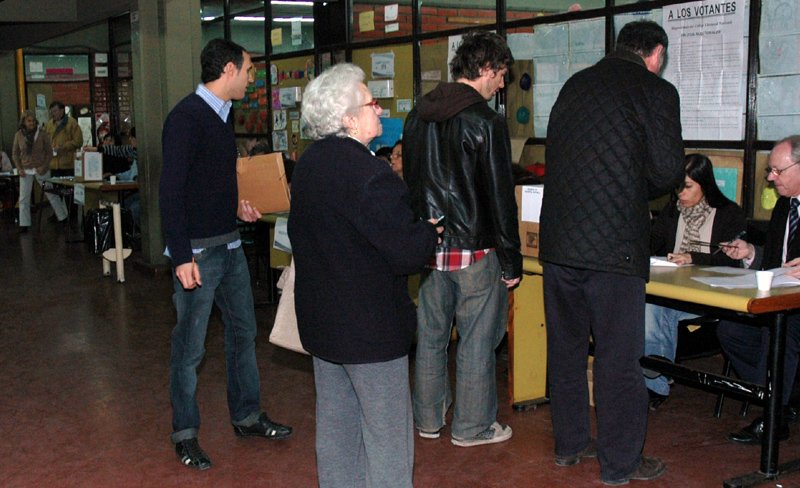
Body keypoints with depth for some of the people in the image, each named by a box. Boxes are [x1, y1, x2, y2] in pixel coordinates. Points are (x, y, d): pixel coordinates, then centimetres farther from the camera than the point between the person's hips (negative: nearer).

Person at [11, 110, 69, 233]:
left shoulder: (42, 134, -6)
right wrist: (19, 169, -5)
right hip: (26, 171, 1)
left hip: (41, 170, -1)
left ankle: (63, 217, 23)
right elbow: (15, 154, 6)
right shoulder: (18, 135, -1)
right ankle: (24, 225, 8)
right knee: (24, 198, 1)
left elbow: (49, 151, -2)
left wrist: (44, 166, -12)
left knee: (52, 194, 8)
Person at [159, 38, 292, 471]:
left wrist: (237, 205, 9)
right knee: (190, 346, 3)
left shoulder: (223, 114, 11)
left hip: (230, 244, 9)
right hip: (198, 251, -9)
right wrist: (182, 257, -23)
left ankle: (247, 417, 31)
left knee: (243, 331, 16)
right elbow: (170, 192, -20)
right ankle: (185, 434, 18)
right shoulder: (187, 117, -17)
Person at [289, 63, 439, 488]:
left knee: (335, 425, 20)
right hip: (370, 326, -9)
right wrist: (430, 229, -3)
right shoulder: (367, 173, -23)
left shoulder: (307, 164, 4)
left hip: (320, 321, 9)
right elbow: (407, 254, -24)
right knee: (386, 436, 4)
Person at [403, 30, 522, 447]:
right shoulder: (486, 122, -14)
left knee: (431, 333, 15)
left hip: (429, 246, 7)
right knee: (477, 338, 6)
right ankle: (472, 426, 16)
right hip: (473, 249, -6)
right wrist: (511, 260, -7)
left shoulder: (417, 116, 8)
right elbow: (500, 198, -13)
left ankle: (428, 419, 26)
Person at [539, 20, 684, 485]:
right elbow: (669, 171, -8)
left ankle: (570, 442, 29)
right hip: (614, 243, -6)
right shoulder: (656, 91, -4)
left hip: (558, 238, 6)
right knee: (618, 356, 4)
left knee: (566, 345, 16)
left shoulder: (575, 84, 13)